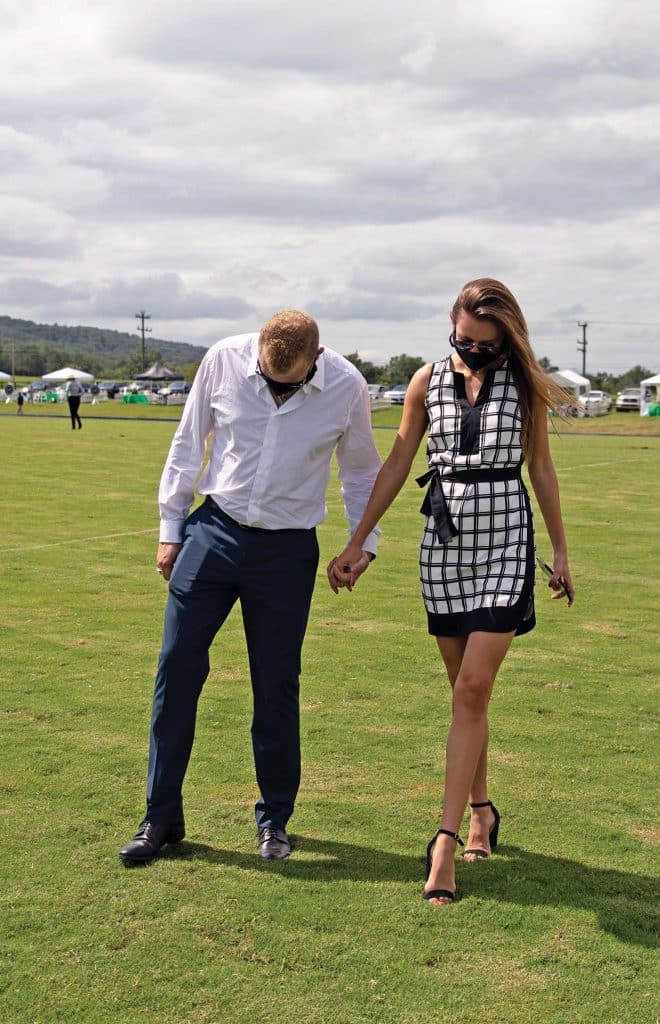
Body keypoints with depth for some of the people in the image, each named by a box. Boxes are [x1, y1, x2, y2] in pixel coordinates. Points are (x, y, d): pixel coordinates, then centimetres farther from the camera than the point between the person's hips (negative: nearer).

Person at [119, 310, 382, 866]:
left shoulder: (346, 387, -9)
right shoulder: (223, 360, -9)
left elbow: (362, 471, 8)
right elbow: (188, 445, 3)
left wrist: (365, 541, 3)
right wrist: (171, 528, 5)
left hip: (289, 550, -1)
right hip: (215, 531, 1)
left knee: (277, 685, 3)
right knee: (177, 668, 0)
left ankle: (274, 819, 22)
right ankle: (162, 816, 13)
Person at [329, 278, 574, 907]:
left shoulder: (525, 383, 0)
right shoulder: (428, 382, 4)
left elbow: (540, 468, 8)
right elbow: (396, 465, 8)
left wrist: (560, 550, 11)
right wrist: (355, 544, 7)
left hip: (506, 541, -2)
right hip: (443, 542, 3)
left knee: (472, 690, -10)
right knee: (466, 693, 9)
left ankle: (446, 838, -9)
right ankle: (481, 810, 25)